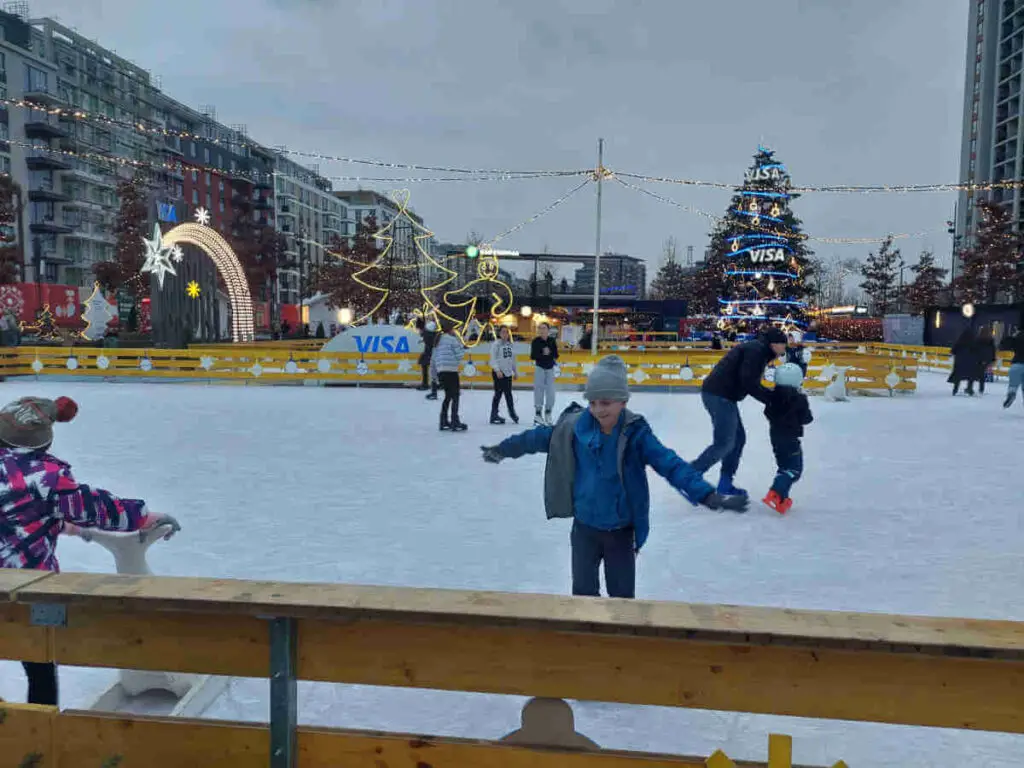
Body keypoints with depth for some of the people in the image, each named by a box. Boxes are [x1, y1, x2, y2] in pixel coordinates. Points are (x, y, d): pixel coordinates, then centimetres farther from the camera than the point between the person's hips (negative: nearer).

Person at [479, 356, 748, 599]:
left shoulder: (635, 433, -18)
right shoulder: (575, 427, -11)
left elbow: (671, 465, -23)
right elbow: (540, 437, 2)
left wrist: (708, 496, -34)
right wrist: (502, 449, 10)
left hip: (621, 530, -2)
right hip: (585, 526, 2)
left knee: (622, 595, 12)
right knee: (583, 591, 14)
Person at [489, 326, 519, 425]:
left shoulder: (510, 345, 11)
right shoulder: (496, 344, -7)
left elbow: (513, 359, 17)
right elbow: (493, 359, -13)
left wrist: (515, 371, 18)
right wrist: (497, 370, -22)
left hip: (508, 372, 6)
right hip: (498, 372, -6)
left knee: (508, 393, 13)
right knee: (498, 393, -3)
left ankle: (512, 412, 25)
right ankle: (494, 415, 6)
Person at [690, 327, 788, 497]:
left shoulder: (756, 349, 21)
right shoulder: (757, 349, -10)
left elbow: (752, 383, 22)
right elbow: (749, 382, -19)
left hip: (721, 395, 11)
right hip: (719, 396, -11)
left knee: (738, 438, 15)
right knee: (724, 443, -6)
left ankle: (725, 484, 21)